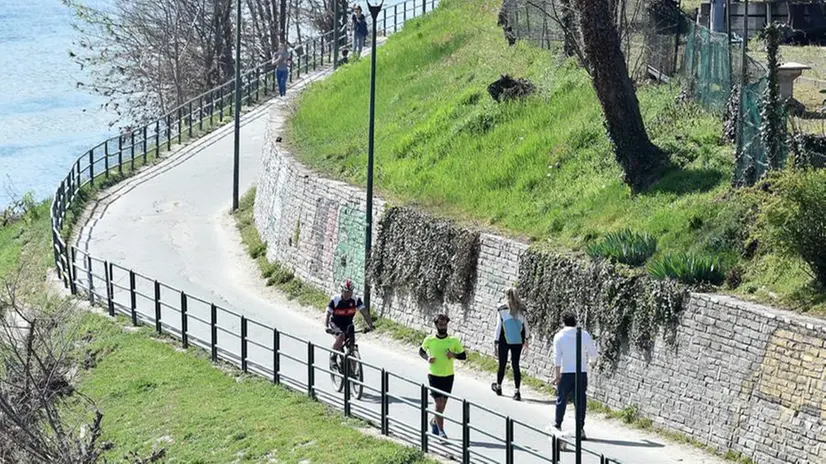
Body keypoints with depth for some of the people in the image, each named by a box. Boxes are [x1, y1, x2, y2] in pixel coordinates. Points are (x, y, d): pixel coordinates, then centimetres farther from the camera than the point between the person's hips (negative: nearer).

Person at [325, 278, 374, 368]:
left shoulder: (356, 300, -15)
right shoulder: (335, 300, -22)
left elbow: (365, 312, -20)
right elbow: (327, 315, -23)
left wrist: (370, 324, -35)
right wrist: (326, 327, -39)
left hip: (348, 324, 3)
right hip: (336, 324, -3)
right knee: (341, 336, -33)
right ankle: (333, 357, -16)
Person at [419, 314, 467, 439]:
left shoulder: (453, 341, -4)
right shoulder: (429, 340, -5)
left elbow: (463, 355, 4)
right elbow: (421, 351, 13)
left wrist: (453, 355, -16)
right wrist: (427, 358, -8)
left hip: (448, 376, 2)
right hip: (434, 375, -2)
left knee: (443, 404, 14)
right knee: (439, 403, -10)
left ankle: (434, 422, 40)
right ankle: (441, 431, -5)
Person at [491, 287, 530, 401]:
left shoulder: (502, 310, -10)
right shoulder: (521, 310, -3)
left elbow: (498, 327, -7)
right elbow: (525, 325, 6)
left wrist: (495, 342, -1)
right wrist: (526, 338, 21)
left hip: (504, 340, -2)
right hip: (517, 341, 2)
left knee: (502, 364, 13)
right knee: (516, 365, 4)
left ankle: (498, 387, 32)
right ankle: (517, 391, -2)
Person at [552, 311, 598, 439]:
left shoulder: (559, 336, -4)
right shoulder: (584, 335, 1)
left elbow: (557, 356, -9)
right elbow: (593, 352, 6)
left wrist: (557, 374, -10)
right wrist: (592, 362, 27)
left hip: (565, 372, -1)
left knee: (561, 400, 12)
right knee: (580, 401, 3)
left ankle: (558, 425, 23)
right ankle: (580, 428, 0)